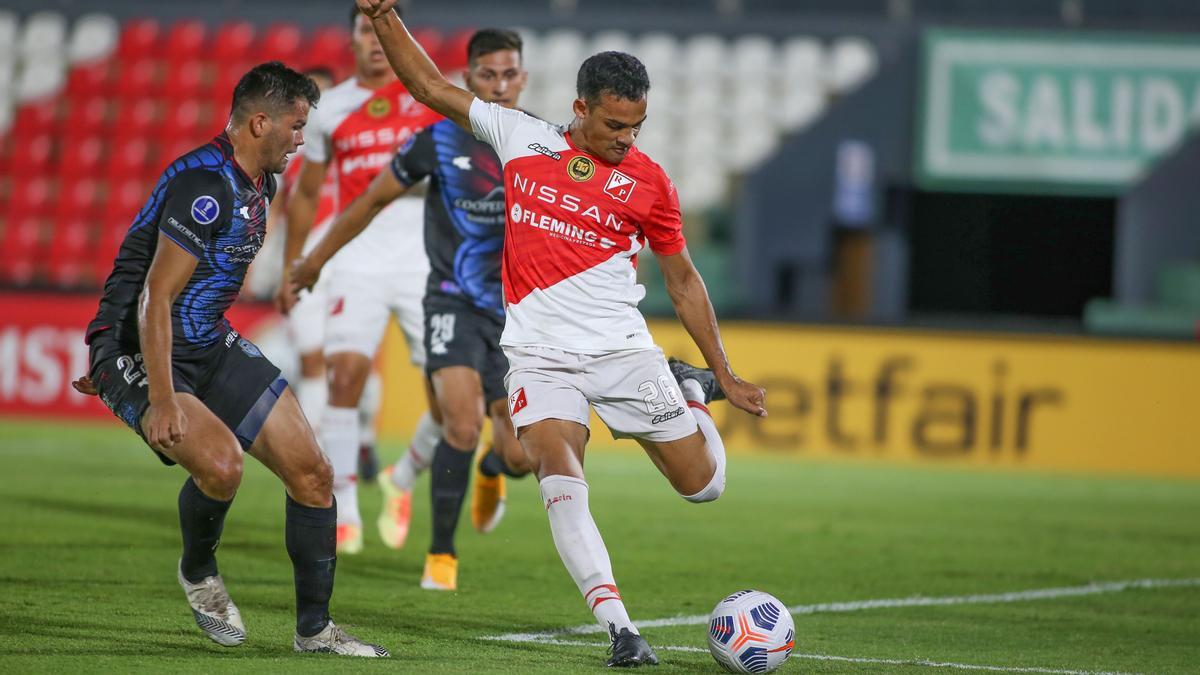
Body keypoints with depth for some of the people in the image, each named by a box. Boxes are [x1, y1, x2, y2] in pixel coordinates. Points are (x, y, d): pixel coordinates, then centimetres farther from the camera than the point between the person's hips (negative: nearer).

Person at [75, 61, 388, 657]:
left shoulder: (258, 183, 9)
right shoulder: (206, 184, -23)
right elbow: (155, 296, -26)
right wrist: (161, 401, -32)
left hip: (210, 346, 9)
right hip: (140, 351, -9)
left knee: (311, 471, 0)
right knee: (221, 461, -32)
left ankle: (314, 629, 12)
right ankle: (198, 573, 0)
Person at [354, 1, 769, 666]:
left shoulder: (647, 182, 1)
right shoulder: (523, 137, 2)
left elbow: (683, 280, 11)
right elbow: (430, 86, 8)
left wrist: (725, 375, 11)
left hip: (623, 352, 1)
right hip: (539, 355, -1)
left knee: (703, 484, 4)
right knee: (559, 477, -24)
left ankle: (691, 389, 36)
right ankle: (620, 630, -26)